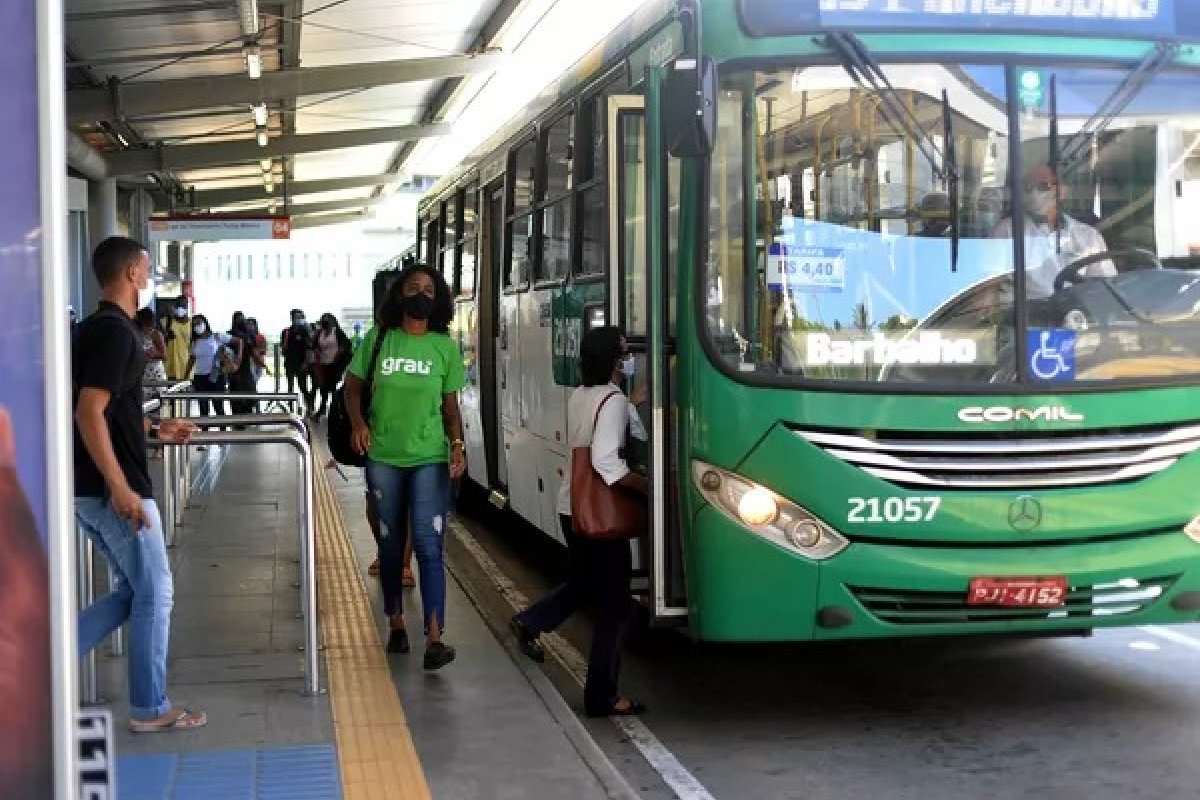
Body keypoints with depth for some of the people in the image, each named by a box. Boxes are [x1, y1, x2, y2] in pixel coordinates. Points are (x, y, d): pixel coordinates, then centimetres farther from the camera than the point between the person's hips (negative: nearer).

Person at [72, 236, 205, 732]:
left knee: (132, 591, 17)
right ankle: (150, 709, 12)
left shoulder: (96, 327, 14)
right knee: (155, 593, 3)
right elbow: (89, 414, -24)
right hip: (112, 489, -10)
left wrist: (157, 430, 24)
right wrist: (120, 489, -25)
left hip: (89, 488, 10)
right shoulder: (115, 331, -17)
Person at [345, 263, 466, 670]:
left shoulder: (445, 347, 1)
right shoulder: (378, 339, 0)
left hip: (430, 457, -1)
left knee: (428, 544, -9)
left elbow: (450, 405, 6)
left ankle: (434, 638, -13)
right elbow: (352, 386, 9)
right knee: (391, 544, 12)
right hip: (383, 457, 1)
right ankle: (396, 625, 27)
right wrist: (358, 422, -9)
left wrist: (457, 443, -10)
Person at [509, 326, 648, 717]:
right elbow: (606, 462, -28)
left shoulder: (578, 396, 6)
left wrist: (630, 404, 13)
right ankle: (602, 696, 5)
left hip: (571, 507, 8)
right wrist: (648, 485, -23)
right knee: (613, 603, 1)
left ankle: (529, 622, 23)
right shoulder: (614, 402, -18)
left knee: (584, 582, 30)